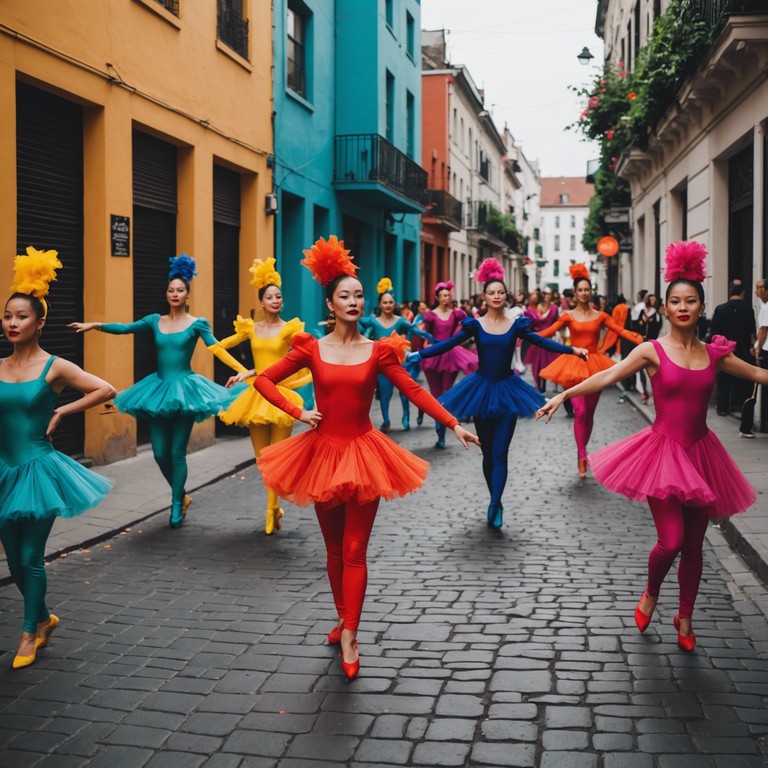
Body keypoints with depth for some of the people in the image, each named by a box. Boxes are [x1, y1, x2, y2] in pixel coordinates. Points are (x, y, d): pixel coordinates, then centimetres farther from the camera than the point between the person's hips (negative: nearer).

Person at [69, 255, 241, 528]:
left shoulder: (197, 324, -3)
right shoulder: (156, 321, 8)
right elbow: (125, 328, 13)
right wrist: (94, 325, 7)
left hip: (184, 389, -4)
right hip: (159, 388, 4)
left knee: (177, 453, -2)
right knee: (160, 453, 5)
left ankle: (177, 506, 14)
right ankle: (181, 496, 28)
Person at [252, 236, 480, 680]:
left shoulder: (377, 351, -2)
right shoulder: (312, 348, -1)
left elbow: (414, 390, -3)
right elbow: (265, 380, 5)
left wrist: (453, 424, -9)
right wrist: (298, 412, -6)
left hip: (363, 454, -1)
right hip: (322, 452, 1)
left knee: (354, 551, -2)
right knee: (334, 549, 12)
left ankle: (349, 636, 2)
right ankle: (344, 619, 29)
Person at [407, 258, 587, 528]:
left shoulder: (516, 325, 1)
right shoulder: (475, 325, -1)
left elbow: (542, 342, -2)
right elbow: (448, 344, -5)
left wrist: (572, 350, -13)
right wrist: (419, 354, -13)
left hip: (506, 390, -1)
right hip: (481, 389, 1)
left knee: (500, 453, -6)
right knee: (487, 452, 8)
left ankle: (495, 506, -7)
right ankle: (496, 502, 21)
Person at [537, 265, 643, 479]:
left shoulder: (600, 316, 5)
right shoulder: (568, 316, 1)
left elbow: (620, 331, -3)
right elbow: (548, 331, -8)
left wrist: (639, 339, -16)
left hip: (594, 365, 2)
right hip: (574, 365, -2)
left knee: (589, 413, 8)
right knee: (580, 412, -12)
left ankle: (582, 452, 25)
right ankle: (582, 457, -8)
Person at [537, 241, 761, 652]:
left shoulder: (713, 353, 4)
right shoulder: (653, 351, -7)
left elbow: (758, 374, 16)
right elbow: (607, 376, -16)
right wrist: (563, 394, -25)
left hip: (701, 454, 4)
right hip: (664, 451, -4)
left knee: (693, 546, 9)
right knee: (670, 542, -10)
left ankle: (685, 617, 29)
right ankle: (650, 594, 23)